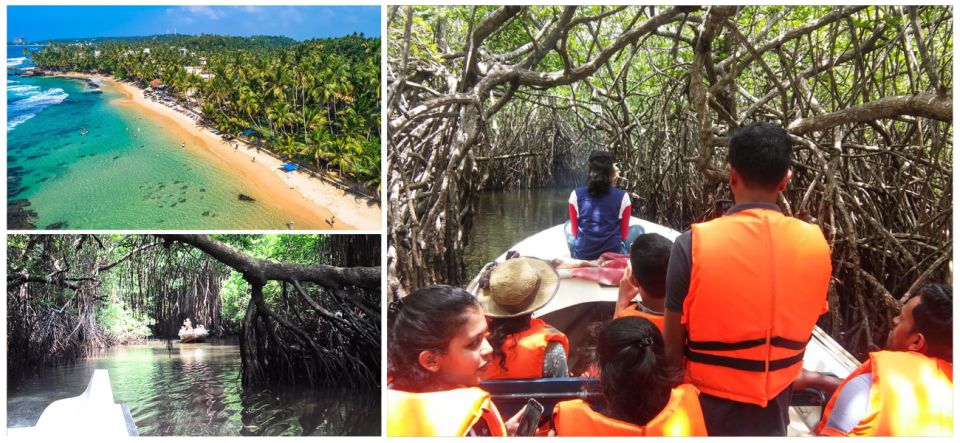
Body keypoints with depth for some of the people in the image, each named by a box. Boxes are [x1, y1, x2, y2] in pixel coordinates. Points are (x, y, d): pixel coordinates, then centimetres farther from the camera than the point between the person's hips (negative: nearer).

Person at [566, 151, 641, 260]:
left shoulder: (576, 195, -3)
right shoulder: (622, 197, -6)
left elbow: (575, 232, 7)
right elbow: (624, 235, 4)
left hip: (581, 256, 2)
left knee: (568, 226, 33)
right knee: (638, 230, 27)